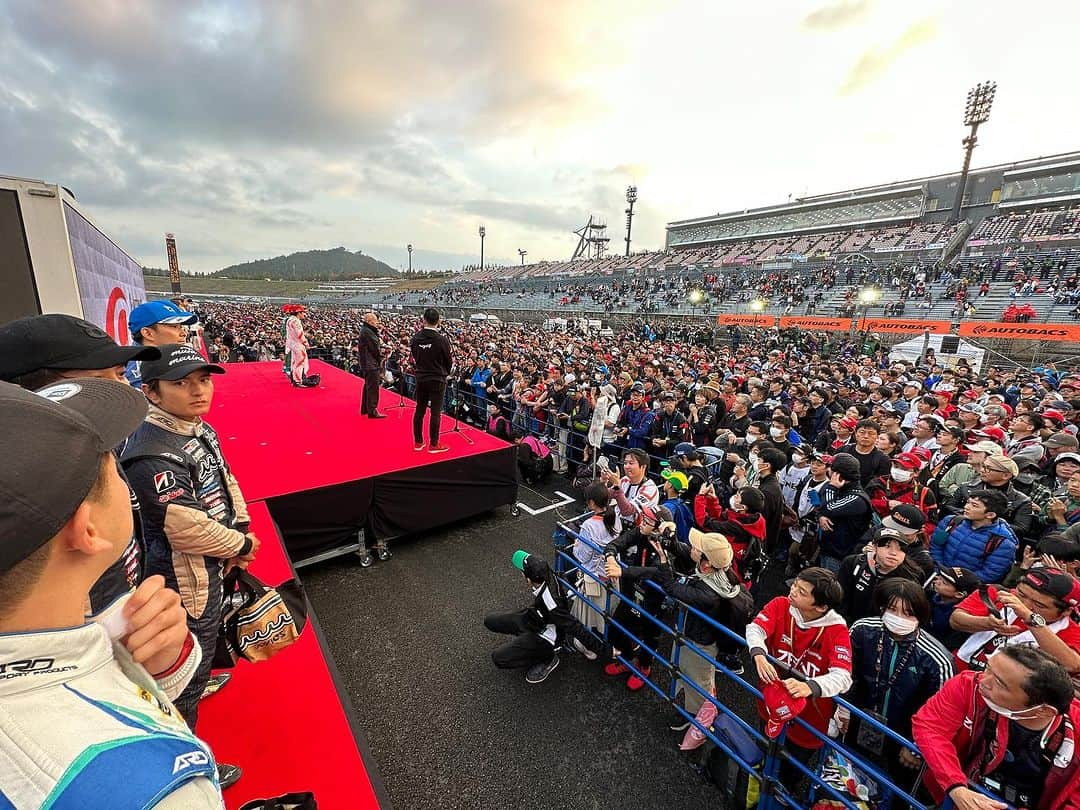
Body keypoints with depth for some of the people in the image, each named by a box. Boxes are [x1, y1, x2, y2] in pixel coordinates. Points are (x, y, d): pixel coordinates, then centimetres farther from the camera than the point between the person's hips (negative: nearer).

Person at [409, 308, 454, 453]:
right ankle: (433, 445, 7)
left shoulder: (415, 338, -2)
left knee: (419, 410, 12)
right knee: (435, 412, 1)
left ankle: (418, 442, 21)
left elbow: (413, 359, 6)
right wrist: (447, 372, 15)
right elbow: (448, 362, -5)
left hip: (420, 379, 5)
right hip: (437, 380, -5)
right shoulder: (442, 339, -15)